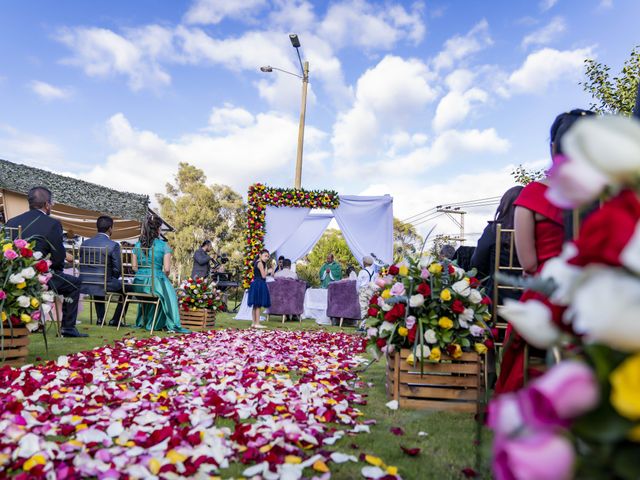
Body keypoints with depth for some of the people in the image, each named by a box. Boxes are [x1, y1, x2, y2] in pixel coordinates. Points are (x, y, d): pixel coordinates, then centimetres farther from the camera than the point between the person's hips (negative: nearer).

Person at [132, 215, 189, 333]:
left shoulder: (137, 245, 7)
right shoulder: (163, 245, -6)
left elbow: (134, 267, 9)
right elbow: (167, 269, -9)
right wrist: (163, 277, 11)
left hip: (138, 284, 5)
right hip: (156, 281, -5)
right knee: (168, 293, 21)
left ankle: (142, 322, 46)